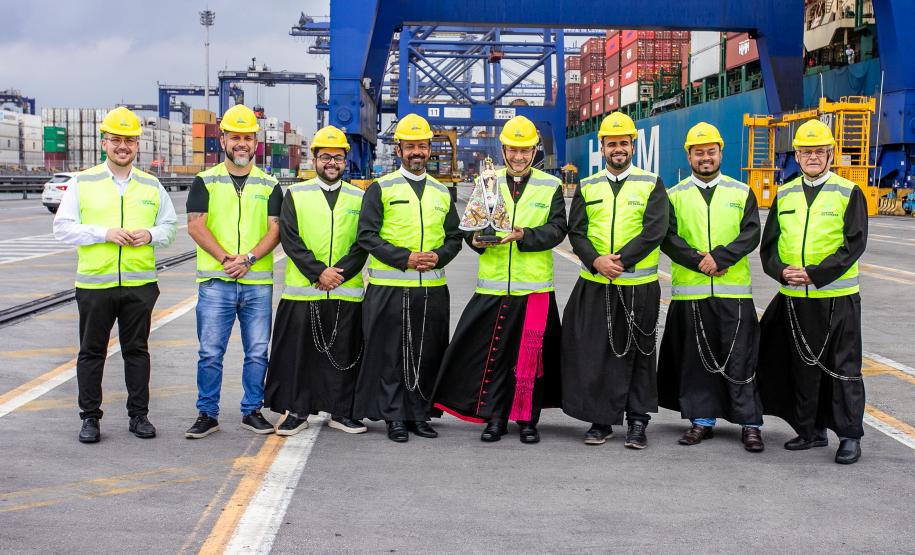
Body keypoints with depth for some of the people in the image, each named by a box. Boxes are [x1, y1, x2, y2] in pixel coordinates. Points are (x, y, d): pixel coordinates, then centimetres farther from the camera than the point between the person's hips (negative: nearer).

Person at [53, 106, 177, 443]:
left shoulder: (152, 186, 10)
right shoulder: (83, 183, 3)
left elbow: (170, 226, 14)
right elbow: (62, 228, -1)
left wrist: (151, 234, -8)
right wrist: (104, 232, -14)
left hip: (140, 283, 1)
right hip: (94, 283, -1)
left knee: (137, 350, 7)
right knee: (92, 351, 4)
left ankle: (139, 414, 17)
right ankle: (90, 417, 14)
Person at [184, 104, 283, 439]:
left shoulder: (269, 185, 10)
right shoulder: (205, 182, 6)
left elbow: (275, 230, 2)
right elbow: (195, 225, -4)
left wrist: (248, 258, -14)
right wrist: (226, 258, -14)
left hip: (258, 282, 2)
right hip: (215, 282, -2)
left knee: (257, 352, 6)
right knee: (210, 353, -1)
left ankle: (252, 411, 18)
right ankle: (207, 414, 9)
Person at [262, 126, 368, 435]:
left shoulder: (358, 198, 10)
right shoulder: (295, 195, 5)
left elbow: (364, 243, 3)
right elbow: (290, 239, -4)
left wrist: (340, 273, -10)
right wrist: (318, 272, -13)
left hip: (347, 292, 1)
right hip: (302, 290, -1)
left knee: (344, 353, 5)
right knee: (298, 352, 1)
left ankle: (341, 412, 17)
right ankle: (297, 412, 12)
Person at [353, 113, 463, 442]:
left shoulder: (442, 193, 15)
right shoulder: (381, 189, 2)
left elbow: (454, 238, 16)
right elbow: (367, 236, -5)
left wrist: (438, 256, -6)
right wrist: (405, 258, -15)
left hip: (433, 288, 4)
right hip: (390, 288, -3)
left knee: (427, 355, 7)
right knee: (391, 355, 0)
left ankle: (419, 415, 18)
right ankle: (394, 418, 9)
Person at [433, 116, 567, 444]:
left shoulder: (550, 186, 6)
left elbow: (557, 229, -4)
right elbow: (470, 226, 6)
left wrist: (523, 235, -20)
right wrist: (476, 239, -17)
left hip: (535, 287, -1)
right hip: (492, 286, 1)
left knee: (530, 356, 1)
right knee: (492, 354, 2)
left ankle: (527, 420, 13)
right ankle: (494, 417, 13)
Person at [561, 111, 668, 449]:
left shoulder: (651, 184, 3)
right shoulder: (587, 187, 11)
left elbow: (654, 231, -8)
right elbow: (576, 233, 4)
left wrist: (620, 259, -17)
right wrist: (596, 260, -14)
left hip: (638, 285, -2)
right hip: (594, 286, 2)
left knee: (637, 355, 4)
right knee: (595, 354, 2)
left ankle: (637, 422, 13)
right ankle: (601, 421, 12)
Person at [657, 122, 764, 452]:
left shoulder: (741, 193, 9)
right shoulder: (675, 196, 8)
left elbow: (751, 235, -2)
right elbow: (669, 238, -2)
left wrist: (719, 257, -15)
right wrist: (700, 262, -15)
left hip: (734, 291, -1)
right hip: (689, 290, 1)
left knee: (740, 359, -1)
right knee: (697, 359, 7)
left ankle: (750, 424, 5)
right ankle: (702, 419, 17)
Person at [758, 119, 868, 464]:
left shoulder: (849, 193, -3)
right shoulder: (784, 195, 10)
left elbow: (854, 245, -11)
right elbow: (769, 244, 10)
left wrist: (814, 274, -18)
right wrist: (781, 271, -10)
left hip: (837, 297, -4)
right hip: (794, 297, 4)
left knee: (844, 367, 0)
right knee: (803, 366, 12)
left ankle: (850, 436, 8)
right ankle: (811, 431, 24)